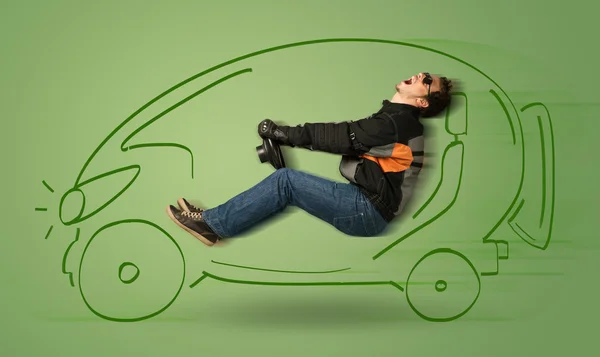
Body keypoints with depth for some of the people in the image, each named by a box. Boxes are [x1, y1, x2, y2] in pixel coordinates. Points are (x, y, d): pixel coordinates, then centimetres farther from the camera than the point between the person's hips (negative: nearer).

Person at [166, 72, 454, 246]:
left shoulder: (398, 121, -14)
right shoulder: (396, 119, 18)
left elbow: (342, 136, -15)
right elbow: (345, 134, 13)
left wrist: (283, 133, -9)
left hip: (367, 211, -9)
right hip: (365, 206, 9)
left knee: (286, 180, -13)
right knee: (287, 183, 2)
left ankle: (213, 223, -8)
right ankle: (215, 221, -4)